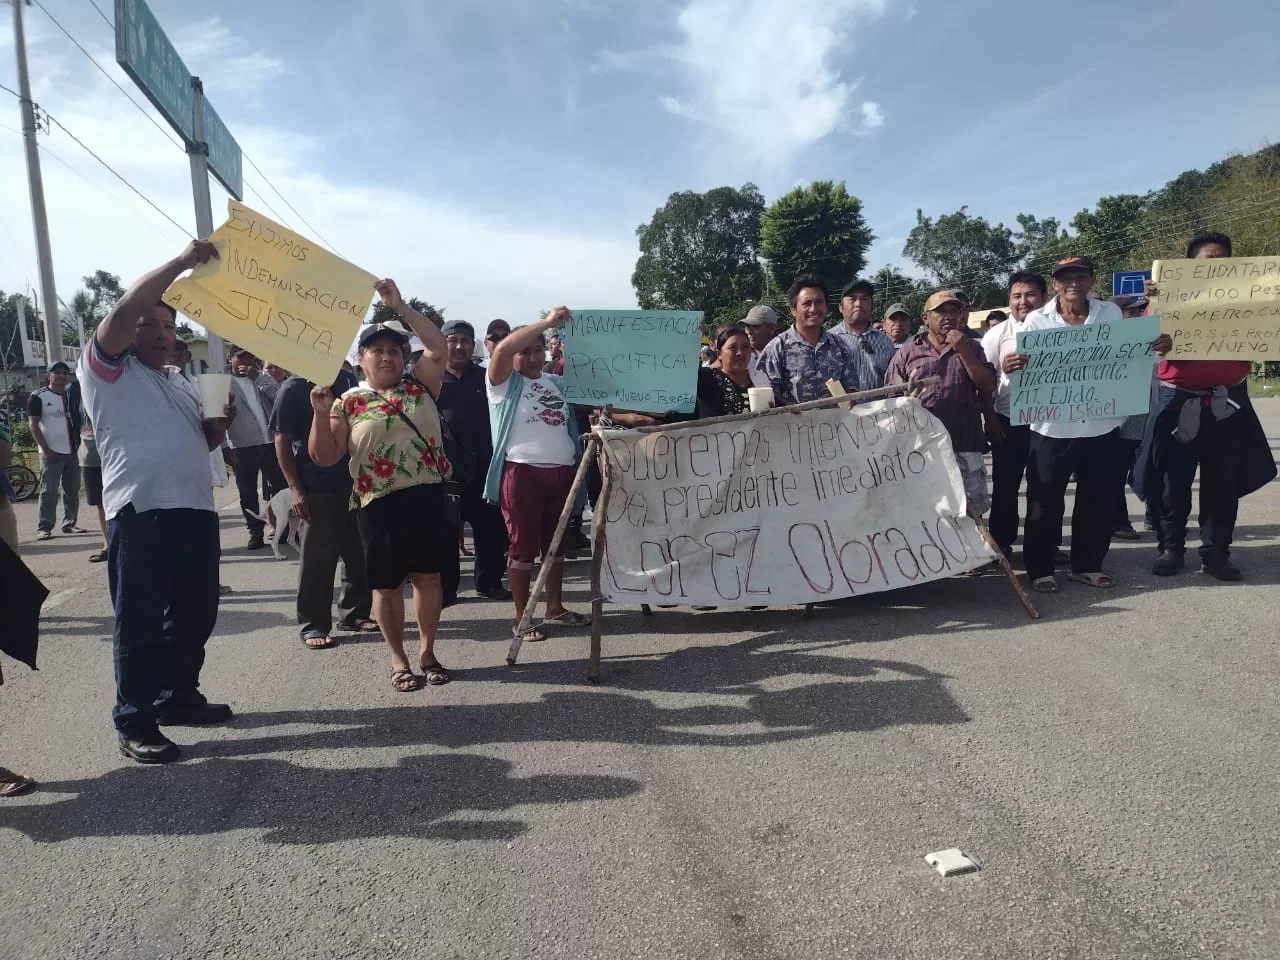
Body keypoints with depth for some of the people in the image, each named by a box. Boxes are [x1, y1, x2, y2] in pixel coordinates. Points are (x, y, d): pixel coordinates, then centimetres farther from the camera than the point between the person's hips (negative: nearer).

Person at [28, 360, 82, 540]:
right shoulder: (38, 397, -3)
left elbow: (79, 421, 17)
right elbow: (33, 425, -7)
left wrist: (80, 445, 4)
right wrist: (46, 450, -13)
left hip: (72, 451, 5)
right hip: (51, 452, -5)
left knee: (72, 490, 8)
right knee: (49, 491, -5)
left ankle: (69, 523, 16)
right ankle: (44, 527, -1)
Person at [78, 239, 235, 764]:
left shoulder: (181, 384, 23)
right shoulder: (106, 368, 2)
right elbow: (122, 311, -15)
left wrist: (220, 422, 5)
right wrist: (181, 262, -13)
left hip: (197, 510, 7)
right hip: (141, 513, -7)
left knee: (196, 613, 14)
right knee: (140, 621, -2)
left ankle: (180, 696, 29)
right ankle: (135, 722, 7)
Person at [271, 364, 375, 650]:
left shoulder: (348, 380, 8)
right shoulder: (293, 388, -5)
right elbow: (282, 441, -6)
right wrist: (295, 488, -12)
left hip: (354, 482, 5)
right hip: (317, 488, -5)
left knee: (358, 554, 11)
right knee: (317, 559, 1)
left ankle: (355, 613, 25)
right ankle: (313, 624, 12)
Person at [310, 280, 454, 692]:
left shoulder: (420, 384, 7)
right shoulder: (349, 403, 2)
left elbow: (438, 347, -8)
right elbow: (325, 457, -1)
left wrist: (400, 306, -10)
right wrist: (321, 415, -16)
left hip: (429, 497, 2)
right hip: (380, 504, -1)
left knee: (428, 576, 10)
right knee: (387, 585, 7)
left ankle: (427, 652, 25)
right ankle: (399, 661, 22)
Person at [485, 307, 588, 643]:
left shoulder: (557, 383, 18)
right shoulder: (505, 382, 0)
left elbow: (574, 419, 23)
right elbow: (502, 349, -18)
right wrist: (547, 322, -21)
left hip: (562, 472, 6)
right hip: (522, 473, -6)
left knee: (556, 543, 14)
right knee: (523, 546, -1)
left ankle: (555, 607, 26)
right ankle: (522, 616, 7)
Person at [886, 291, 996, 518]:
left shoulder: (971, 348, 14)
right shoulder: (907, 353, 9)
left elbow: (987, 385, 2)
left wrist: (963, 352, -6)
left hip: (964, 445, 1)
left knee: (971, 511, 4)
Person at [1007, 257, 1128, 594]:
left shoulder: (1111, 313, 6)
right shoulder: (1036, 320, 0)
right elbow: (1027, 370, -3)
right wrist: (1013, 367, -28)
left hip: (1103, 425, 3)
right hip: (1053, 427, -3)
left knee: (1098, 500, 12)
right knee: (1045, 502, 2)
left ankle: (1086, 565, 27)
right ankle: (1040, 568, 15)